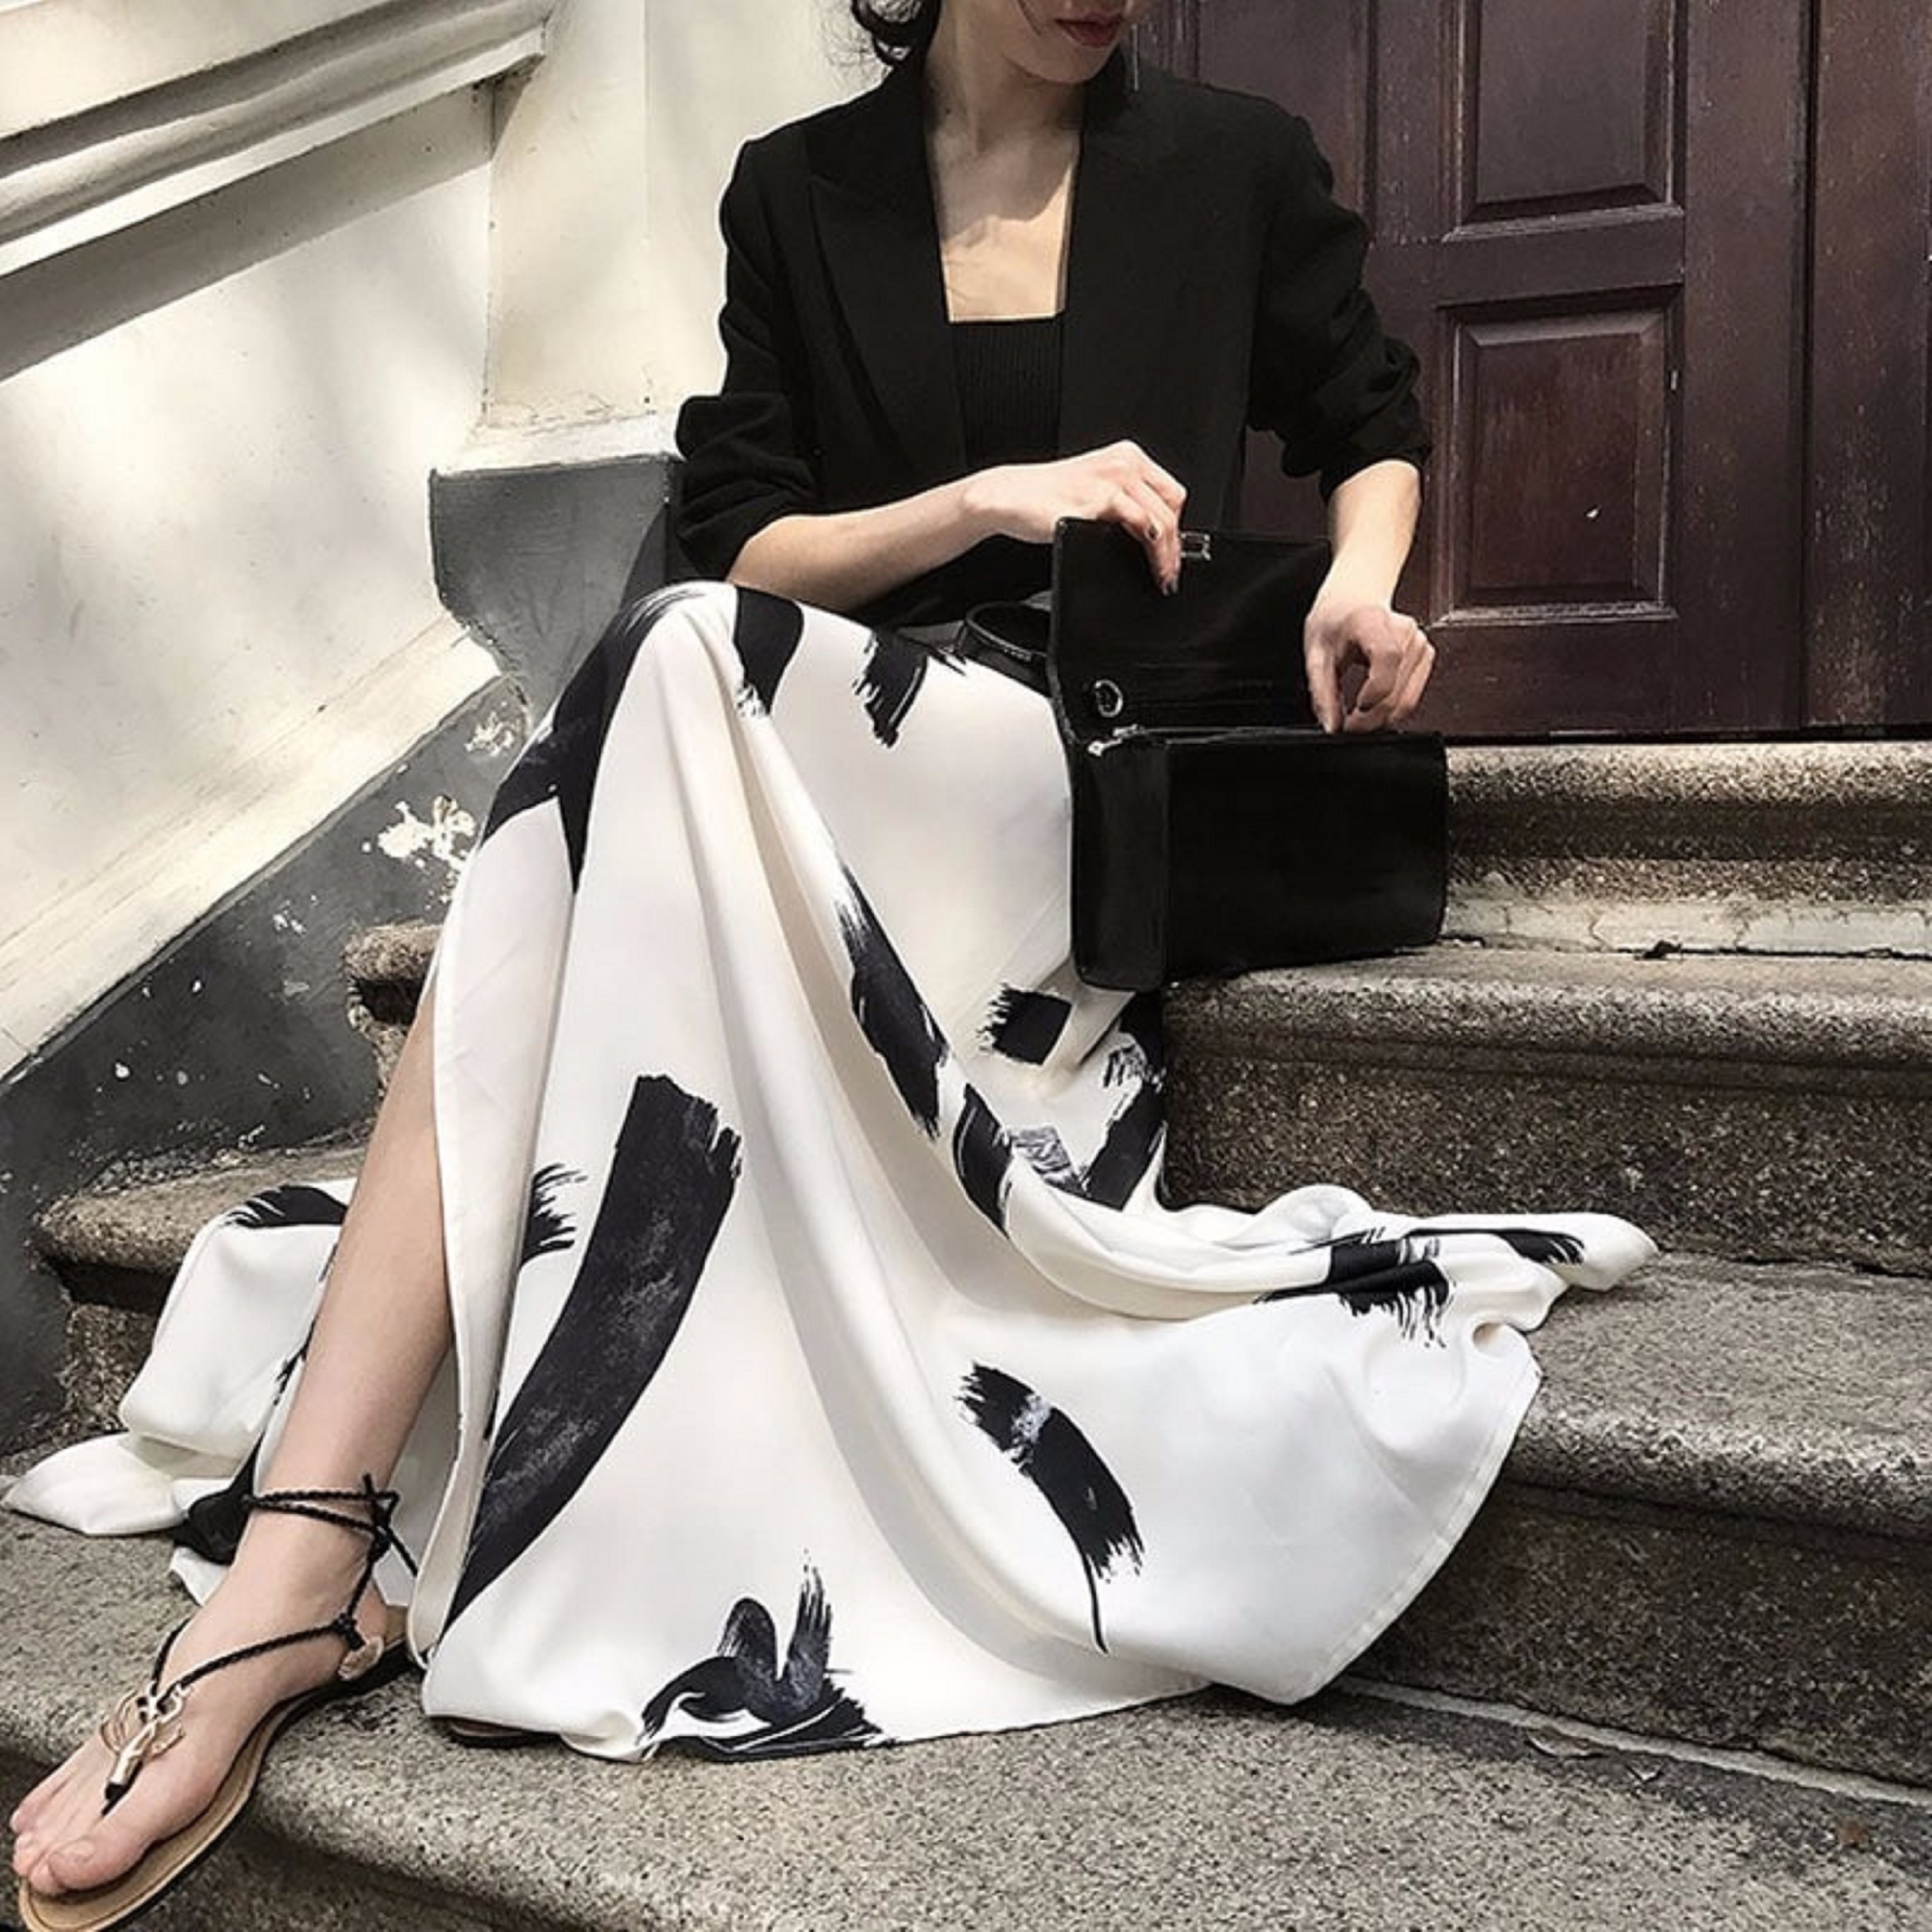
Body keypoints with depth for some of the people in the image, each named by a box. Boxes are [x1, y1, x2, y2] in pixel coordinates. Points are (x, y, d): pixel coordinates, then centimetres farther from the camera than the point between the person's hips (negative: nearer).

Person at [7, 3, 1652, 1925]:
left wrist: (1361, 581, 0)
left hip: (1101, 793, -2)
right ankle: (300, 1562, -35)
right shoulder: (798, 193, 12)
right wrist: (981, 503, -10)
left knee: (674, 685, -32)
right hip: (820, 788, 3)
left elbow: (1373, 425, 22)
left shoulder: (1233, 167, 10)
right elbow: (738, 554, 6)